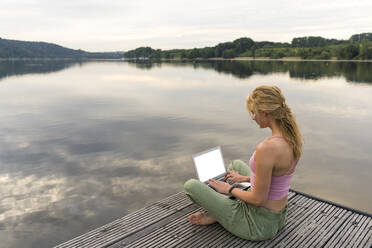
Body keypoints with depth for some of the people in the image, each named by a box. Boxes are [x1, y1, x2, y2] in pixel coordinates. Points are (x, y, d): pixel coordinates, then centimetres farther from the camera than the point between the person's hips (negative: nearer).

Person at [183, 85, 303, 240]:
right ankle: (216, 212, 21)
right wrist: (245, 178, 16)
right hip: (278, 217, 9)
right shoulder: (293, 138, -5)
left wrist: (229, 188, -8)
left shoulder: (266, 148, -34)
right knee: (235, 164, 29)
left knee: (190, 186, -4)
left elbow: (258, 199, -25)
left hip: (258, 225, -9)